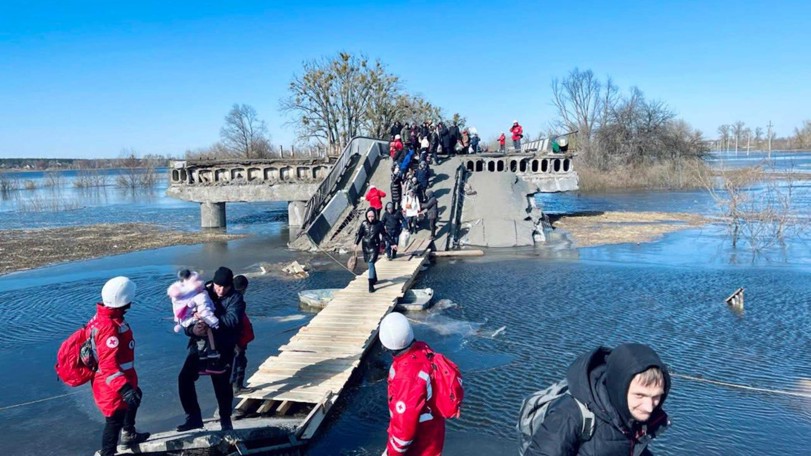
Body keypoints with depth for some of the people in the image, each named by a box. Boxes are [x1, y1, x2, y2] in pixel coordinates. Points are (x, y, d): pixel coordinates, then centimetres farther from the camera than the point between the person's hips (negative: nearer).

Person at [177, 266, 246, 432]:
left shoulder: (235, 298, -8)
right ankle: (194, 417, 10)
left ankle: (225, 420, 22)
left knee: (222, 384, -1)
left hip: (223, 348, -3)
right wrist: (192, 330, -26)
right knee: (185, 377, -7)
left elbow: (232, 320, -25)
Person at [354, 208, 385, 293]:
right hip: (366, 247, 3)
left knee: (371, 264, -13)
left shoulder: (379, 224, -6)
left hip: (374, 247, -3)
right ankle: (375, 279, 39)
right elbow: (359, 234, -3)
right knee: (370, 264, 16)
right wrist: (356, 243, -17)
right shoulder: (364, 223, -2)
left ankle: (371, 285, -13)